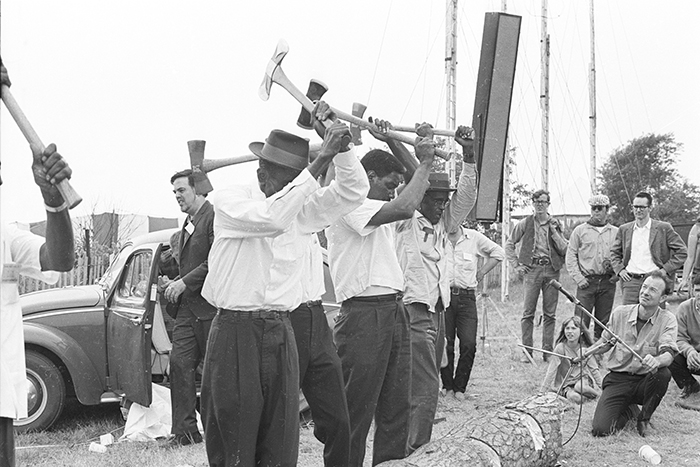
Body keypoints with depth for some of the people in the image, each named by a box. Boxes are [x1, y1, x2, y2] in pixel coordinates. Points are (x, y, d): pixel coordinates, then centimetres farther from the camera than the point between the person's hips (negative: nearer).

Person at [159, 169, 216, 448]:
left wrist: (184, 282, -18)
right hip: (187, 307, 8)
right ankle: (184, 431, 4)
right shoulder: (189, 222, 19)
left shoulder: (214, 216, -11)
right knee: (179, 364, 1)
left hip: (210, 306, -8)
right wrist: (176, 283, 9)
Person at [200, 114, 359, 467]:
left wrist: (341, 149, -12)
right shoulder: (228, 200, -6)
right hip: (235, 330, -5)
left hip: (280, 332, 5)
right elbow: (272, 217, -24)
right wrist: (320, 161, -26)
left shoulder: (297, 206, 10)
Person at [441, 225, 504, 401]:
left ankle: (459, 387, 6)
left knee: (469, 345, -7)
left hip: (466, 297, 1)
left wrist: (481, 272, 11)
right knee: (445, 345, -1)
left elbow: (498, 252, 18)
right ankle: (447, 386, 14)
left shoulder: (474, 237, 7)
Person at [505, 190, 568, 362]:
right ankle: (527, 352, 0)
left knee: (550, 314, 3)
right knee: (528, 313, -4)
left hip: (551, 270, 2)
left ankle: (547, 351, 8)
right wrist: (516, 265, 4)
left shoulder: (555, 224, 11)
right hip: (532, 269, -2)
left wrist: (554, 232, -5)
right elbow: (509, 244, 12)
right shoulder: (525, 223, 7)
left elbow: (564, 250, 6)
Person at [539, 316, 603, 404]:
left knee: (580, 387, -34)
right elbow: (551, 371, -15)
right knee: (575, 397, -34)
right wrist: (542, 392, -17)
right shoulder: (560, 348, -14)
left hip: (583, 380, 2)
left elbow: (594, 369, 6)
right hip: (566, 385, -2)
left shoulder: (586, 348, -5)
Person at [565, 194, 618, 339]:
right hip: (586, 282, -2)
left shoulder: (616, 232, 11)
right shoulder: (580, 230, 5)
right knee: (581, 321, -8)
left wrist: (617, 273, -1)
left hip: (607, 282, 2)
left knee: (603, 322, 6)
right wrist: (578, 278, -6)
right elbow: (570, 256, 3)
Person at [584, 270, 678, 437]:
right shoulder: (620, 313, 0)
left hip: (645, 380, -1)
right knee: (601, 429, -20)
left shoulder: (667, 320, -7)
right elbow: (605, 342, 16)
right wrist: (585, 353, -4)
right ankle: (629, 410, 17)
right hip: (618, 379, 1)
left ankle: (644, 418, -5)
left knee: (663, 374, -36)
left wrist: (656, 361, -46)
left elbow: (668, 354, -22)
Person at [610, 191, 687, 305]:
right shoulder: (624, 229, 12)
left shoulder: (664, 228, 2)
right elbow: (614, 252, 23)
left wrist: (666, 269, -4)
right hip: (630, 280, 3)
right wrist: (619, 269, 7)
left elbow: (682, 251, 3)